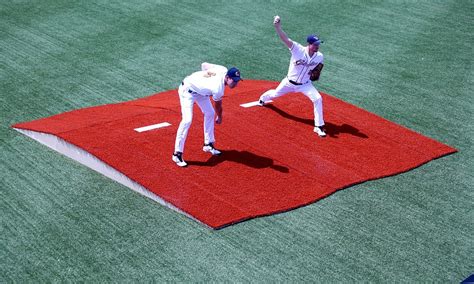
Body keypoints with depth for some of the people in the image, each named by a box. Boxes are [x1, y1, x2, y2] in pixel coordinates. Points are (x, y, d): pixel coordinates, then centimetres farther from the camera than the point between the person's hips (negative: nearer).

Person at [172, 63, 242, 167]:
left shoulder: (224, 70, -17)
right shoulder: (218, 89, -34)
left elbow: (204, 65, -1)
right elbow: (218, 106, -12)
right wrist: (219, 118, 7)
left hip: (199, 89, 10)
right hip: (187, 91, -10)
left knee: (210, 113, 13)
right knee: (187, 120, -22)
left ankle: (208, 144, 26)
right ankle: (177, 154, -17)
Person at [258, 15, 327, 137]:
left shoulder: (320, 57, -14)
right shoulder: (298, 49, -26)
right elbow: (285, 39, -39)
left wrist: (315, 74, -16)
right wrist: (277, 26, -54)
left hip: (305, 85, 1)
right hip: (289, 82, -1)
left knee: (318, 99, -18)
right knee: (275, 94, 22)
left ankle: (319, 126, -5)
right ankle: (263, 98, 61)